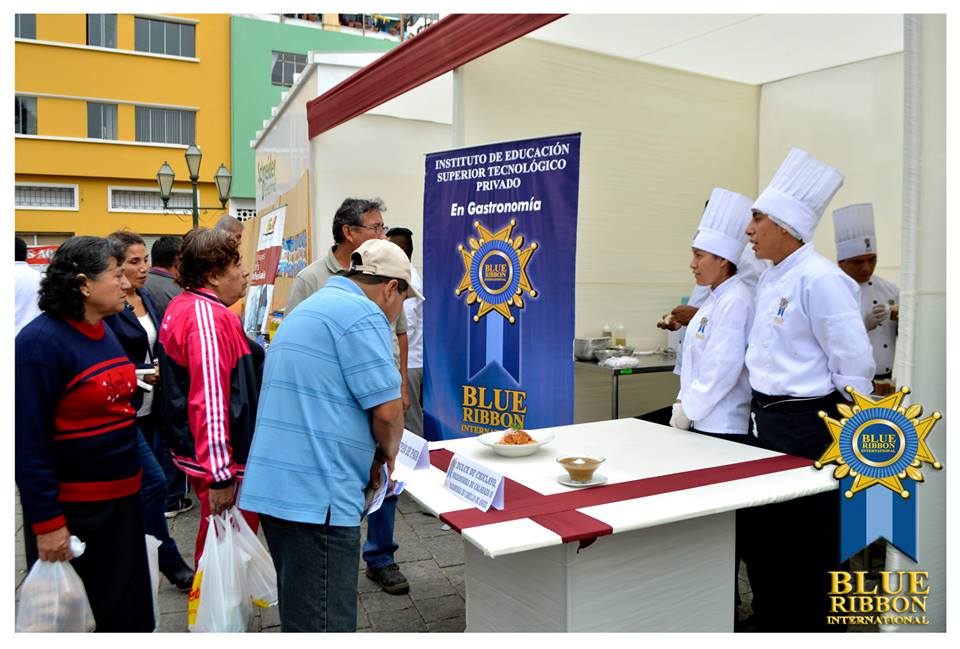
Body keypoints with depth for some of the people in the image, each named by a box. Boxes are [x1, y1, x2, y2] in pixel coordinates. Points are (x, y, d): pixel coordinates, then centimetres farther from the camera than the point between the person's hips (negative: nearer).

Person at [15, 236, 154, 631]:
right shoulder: (41, 341, -18)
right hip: (72, 508, -7)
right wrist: (45, 522, -19)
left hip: (122, 495, 8)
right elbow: (28, 440, -20)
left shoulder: (104, 331, 8)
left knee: (126, 609, 18)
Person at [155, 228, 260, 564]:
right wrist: (220, 476, -26)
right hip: (219, 459, -11)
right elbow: (211, 400, -27)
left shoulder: (182, 307, 12)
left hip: (193, 450, 11)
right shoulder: (209, 317, -21)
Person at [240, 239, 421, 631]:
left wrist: (371, 455, 23)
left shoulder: (310, 309, 20)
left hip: (276, 485, 10)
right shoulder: (362, 314, -11)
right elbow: (387, 410, -16)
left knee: (300, 612, 22)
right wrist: (387, 454, 5)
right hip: (317, 494, -10)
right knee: (324, 623, -1)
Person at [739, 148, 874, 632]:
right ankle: (768, 620, 37)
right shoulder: (768, 279, 11)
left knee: (805, 543, 4)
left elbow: (853, 363, -16)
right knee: (759, 530, 18)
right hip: (766, 419, 9)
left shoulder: (819, 280, -17)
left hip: (805, 424, -9)